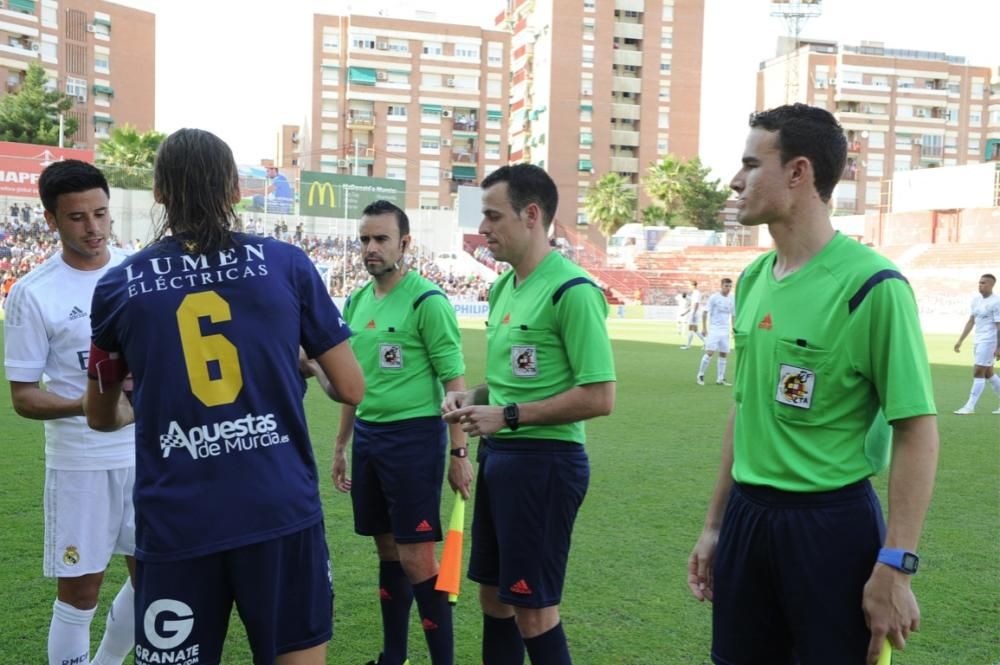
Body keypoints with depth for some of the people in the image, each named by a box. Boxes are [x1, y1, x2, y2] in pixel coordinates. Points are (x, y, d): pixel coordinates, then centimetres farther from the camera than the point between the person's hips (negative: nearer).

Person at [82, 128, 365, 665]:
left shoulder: (118, 286, 3)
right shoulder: (286, 264, -1)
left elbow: (100, 416, 19)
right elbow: (351, 389, 2)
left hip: (174, 525, 1)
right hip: (282, 513, 0)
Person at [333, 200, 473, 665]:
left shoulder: (427, 301, -11)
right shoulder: (358, 301, 10)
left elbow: (454, 380, -12)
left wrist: (459, 452, -15)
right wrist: (341, 444, 18)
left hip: (414, 436, -7)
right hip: (368, 435, 7)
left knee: (416, 558, -3)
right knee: (387, 551, 15)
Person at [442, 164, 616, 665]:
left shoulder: (572, 291, -17)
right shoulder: (503, 287, 11)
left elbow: (599, 397, -21)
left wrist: (509, 417, -19)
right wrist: (473, 398, 3)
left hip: (543, 460, -9)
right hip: (497, 455, 9)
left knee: (533, 609, 2)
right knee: (494, 597, 18)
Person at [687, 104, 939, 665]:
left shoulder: (872, 284, -14)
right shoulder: (753, 280, 6)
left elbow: (918, 432, -14)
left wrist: (895, 566, -17)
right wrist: (715, 524, 15)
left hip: (831, 521, -6)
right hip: (746, 515, 6)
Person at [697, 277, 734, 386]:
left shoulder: (732, 299, 9)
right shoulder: (714, 297, -5)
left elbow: (733, 315, 18)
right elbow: (705, 312, -6)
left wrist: (733, 328, 12)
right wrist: (704, 328, -11)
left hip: (725, 331, 5)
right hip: (713, 329, -5)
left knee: (723, 354, 4)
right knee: (710, 352, -11)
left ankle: (720, 379, 11)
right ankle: (701, 375, 2)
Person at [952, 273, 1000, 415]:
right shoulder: (976, 299, 11)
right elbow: (971, 321, 16)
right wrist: (960, 341, 15)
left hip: (988, 341, -8)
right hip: (978, 341, 8)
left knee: (978, 372, -10)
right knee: (988, 373, 14)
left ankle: (970, 406, -7)